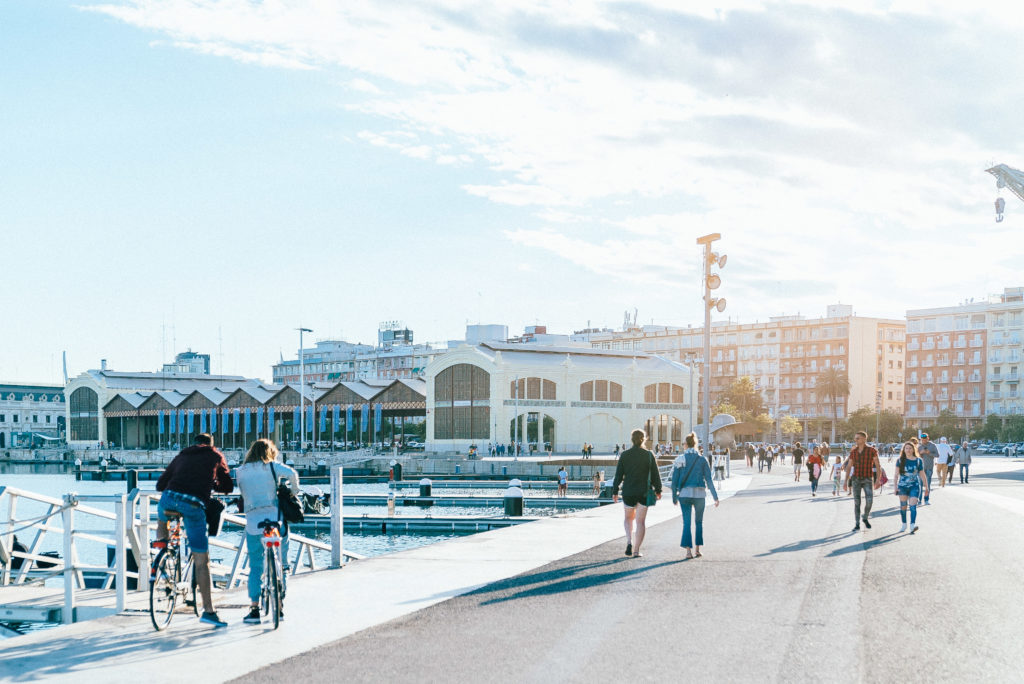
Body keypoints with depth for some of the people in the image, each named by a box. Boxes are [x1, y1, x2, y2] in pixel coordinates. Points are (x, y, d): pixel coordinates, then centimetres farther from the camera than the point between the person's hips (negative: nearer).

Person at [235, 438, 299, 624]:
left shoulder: (240, 471, 11)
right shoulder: (273, 466, 3)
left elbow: (243, 494, 14)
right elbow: (292, 474, -13)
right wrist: (294, 492, 2)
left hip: (252, 521, 1)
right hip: (275, 517, -1)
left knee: (255, 566, 8)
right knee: (281, 560, 14)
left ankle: (254, 609, -1)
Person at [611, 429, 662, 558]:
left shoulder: (624, 455, -4)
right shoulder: (649, 455, -4)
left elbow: (618, 475, -3)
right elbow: (655, 475, 0)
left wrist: (615, 492, 4)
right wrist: (658, 490, 11)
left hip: (628, 492, 1)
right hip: (644, 492, -1)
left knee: (628, 518, 19)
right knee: (641, 521, 6)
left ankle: (629, 541, -3)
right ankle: (636, 551, 4)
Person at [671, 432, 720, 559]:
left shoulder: (679, 459, -1)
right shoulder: (702, 460, 0)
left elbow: (674, 480, 0)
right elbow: (709, 480, 0)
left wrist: (674, 497, 8)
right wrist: (715, 497, 4)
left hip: (684, 494, 0)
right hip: (699, 494, 0)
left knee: (686, 522, 2)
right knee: (699, 522, 15)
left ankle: (688, 550, -9)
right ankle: (697, 549, 16)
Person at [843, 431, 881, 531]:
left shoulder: (872, 450, -6)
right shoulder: (853, 452, 5)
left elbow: (878, 466, -6)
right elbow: (848, 467, 9)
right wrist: (846, 481, 4)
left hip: (868, 479, -2)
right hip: (856, 479, 2)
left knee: (869, 500, -15)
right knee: (857, 502, -2)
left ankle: (865, 518, 12)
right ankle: (857, 524, 4)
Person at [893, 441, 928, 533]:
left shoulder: (918, 461, 3)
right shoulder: (900, 461, 3)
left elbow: (922, 475, 9)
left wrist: (926, 487, 9)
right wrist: (895, 487, -3)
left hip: (915, 486, -1)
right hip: (902, 486, 1)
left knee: (913, 505, -14)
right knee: (903, 506, 7)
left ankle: (913, 525, -21)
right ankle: (904, 524, 21)